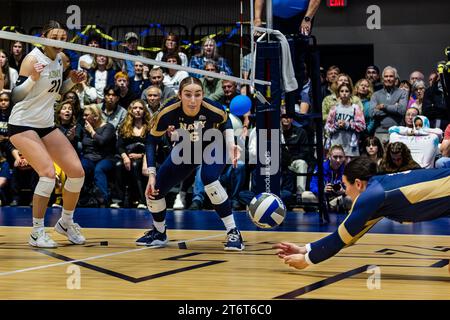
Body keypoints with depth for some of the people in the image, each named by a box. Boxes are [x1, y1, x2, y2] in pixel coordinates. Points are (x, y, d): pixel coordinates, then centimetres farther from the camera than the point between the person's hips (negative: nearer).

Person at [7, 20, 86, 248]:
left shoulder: (60, 58, 4)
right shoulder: (33, 59, -17)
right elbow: (15, 96, -18)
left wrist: (72, 81, 1)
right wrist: (32, 78, -34)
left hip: (47, 125, 7)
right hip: (23, 125, -7)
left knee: (77, 172, 0)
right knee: (48, 173, -22)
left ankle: (65, 222, 21)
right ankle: (37, 233, -9)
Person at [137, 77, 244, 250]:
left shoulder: (213, 109, -34)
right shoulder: (168, 112, -32)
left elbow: (225, 122, -7)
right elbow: (151, 140, -16)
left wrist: (231, 144, -22)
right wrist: (151, 173, -23)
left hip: (214, 147, -3)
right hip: (186, 149, 3)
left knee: (209, 178, -34)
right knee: (153, 190, -3)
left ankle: (233, 233, -20)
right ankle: (159, 233, 28)